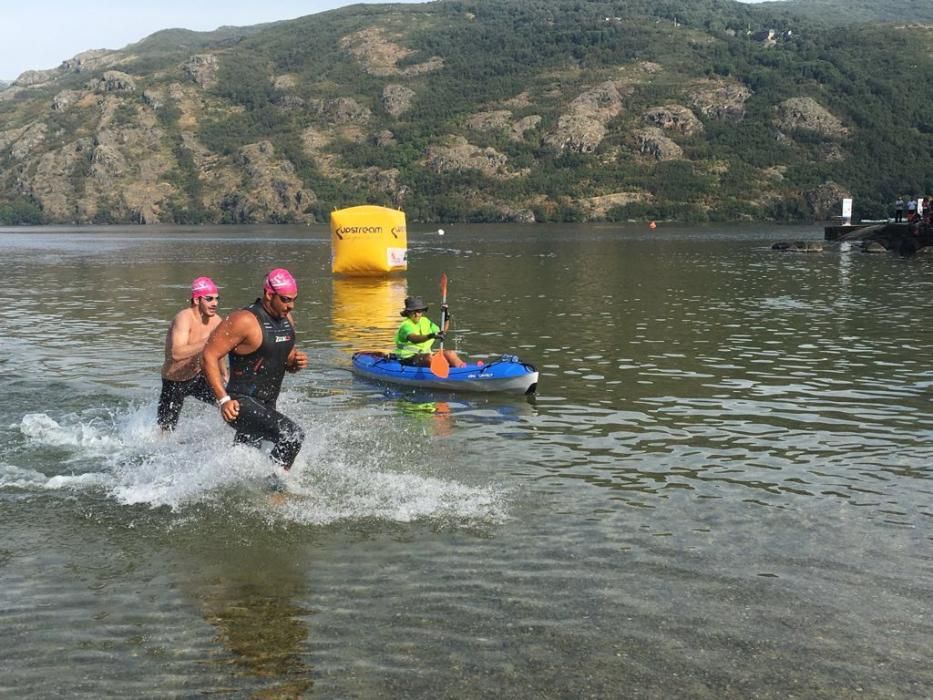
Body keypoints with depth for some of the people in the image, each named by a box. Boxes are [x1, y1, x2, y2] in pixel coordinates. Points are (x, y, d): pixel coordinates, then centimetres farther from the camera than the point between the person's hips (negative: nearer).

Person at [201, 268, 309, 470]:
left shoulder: (286, 319, 8)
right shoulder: (245, 321, -18)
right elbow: (209, 356, -17)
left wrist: (296, 362, -4)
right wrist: (223, 399, -24)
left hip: (266, 406, 9)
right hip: (241, 404, -8)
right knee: (293, 435, -25)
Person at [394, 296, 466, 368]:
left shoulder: (425, 321, 11)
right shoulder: (406, 325, -16)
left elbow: (440, 332, 15)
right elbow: (413, 338, -38)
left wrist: (446, 320, -2)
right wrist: (430, 336, -53)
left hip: (426, 356, 8)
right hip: (408, 359, -8)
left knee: (450, 354, -6)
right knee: (429, 357, -36)